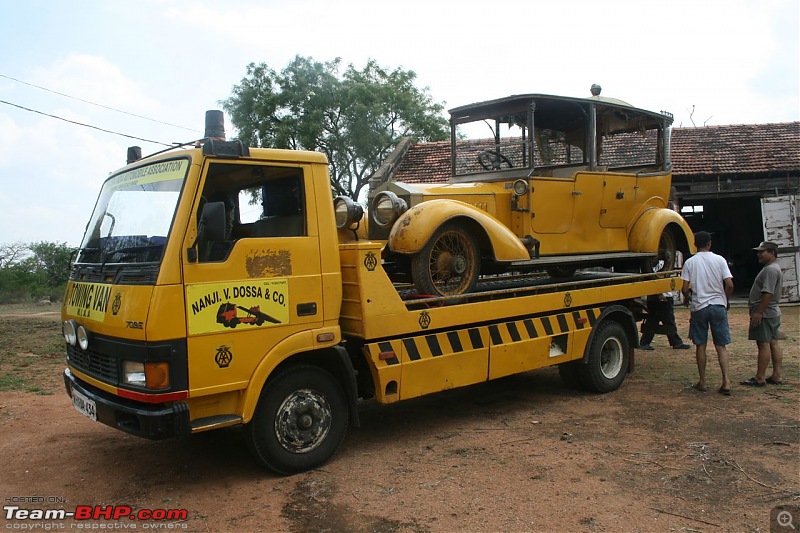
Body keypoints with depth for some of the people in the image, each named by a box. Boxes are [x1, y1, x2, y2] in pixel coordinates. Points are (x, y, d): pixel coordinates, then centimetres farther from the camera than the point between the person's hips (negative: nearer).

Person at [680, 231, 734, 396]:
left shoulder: (690, 262, -2)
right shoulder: (719, 260, -1)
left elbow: (685, 288, -5)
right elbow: (729, 285, -7)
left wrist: (686, 299, 16)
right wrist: (726, 301, 11)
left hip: (699, 307, -1)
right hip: (718, 306, 1)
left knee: (700, 345, 8)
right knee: (721, 345, 6)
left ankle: (702, 382, 13)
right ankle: (726, 382, -2)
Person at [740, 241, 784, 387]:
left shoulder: (770, 270, -18)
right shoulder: (775, 269, 18)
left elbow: (768, 293, -25)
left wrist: (759, 312, -24)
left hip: (764, 313, -11)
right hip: (773, 312, 11)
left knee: (763, 344, -7)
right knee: (773, 343, 11)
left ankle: (760, 378, -4)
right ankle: (776, 376, 15)